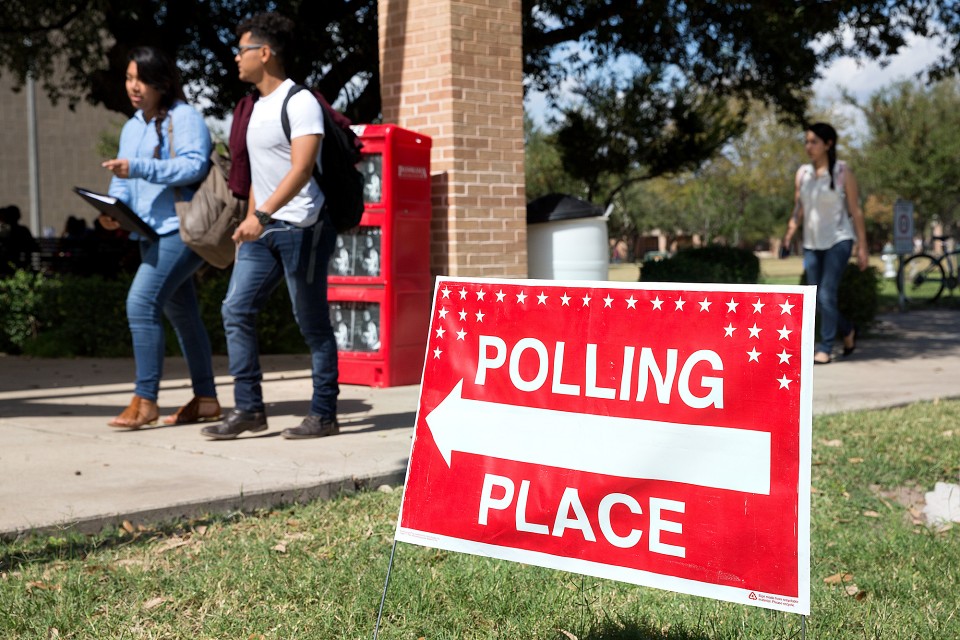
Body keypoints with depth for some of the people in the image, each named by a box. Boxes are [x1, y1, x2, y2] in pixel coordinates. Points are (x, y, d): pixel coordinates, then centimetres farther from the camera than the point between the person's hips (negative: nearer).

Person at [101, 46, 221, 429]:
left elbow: (195, 165, -20)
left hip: (181, 229, -9)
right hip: (152, 234, 9)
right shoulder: (131, 128, 19)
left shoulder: (184, 117, -7)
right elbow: (123, 181, 16)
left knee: (141, 301, -19)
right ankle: (205, 400, 21)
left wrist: (138, 168, -26)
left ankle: (145, 400, -15)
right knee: (181, 314, 13)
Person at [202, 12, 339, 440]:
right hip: (262, 229, 9)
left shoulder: (300, 102, -11)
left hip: (301, 227, -9)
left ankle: (324, 414, 7)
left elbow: (301, 169, -22)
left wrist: (261, 215, -30)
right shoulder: (258, 107, 16)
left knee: (312, 323, -2)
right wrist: (249, 224, 17)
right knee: (235, 310, 2)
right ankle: (248, 409, 7)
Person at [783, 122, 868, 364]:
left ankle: (825, 348, -2)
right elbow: (799, 210, 10)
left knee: (827, 295, -13)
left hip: (838, 240, -5)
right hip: (812, 243, 5)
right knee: (817, 299, 6)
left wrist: (862, 247, -7)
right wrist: (790, 233, -5)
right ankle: (847, 331, 30)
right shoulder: (802, 173, 5)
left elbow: (855, 211, -5)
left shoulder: (843, 172, -7)